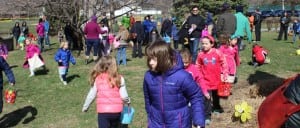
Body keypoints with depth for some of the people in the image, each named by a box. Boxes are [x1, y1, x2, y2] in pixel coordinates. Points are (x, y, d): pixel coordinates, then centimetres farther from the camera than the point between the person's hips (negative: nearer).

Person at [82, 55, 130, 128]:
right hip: (116, 110, 1)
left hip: (103, 111, -1)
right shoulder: (119, 79, -5)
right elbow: (124, 96, -5)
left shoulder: (97, 79, -2)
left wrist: (85, 107, 22)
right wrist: (128, 102, 17)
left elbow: (91, 95, 6)